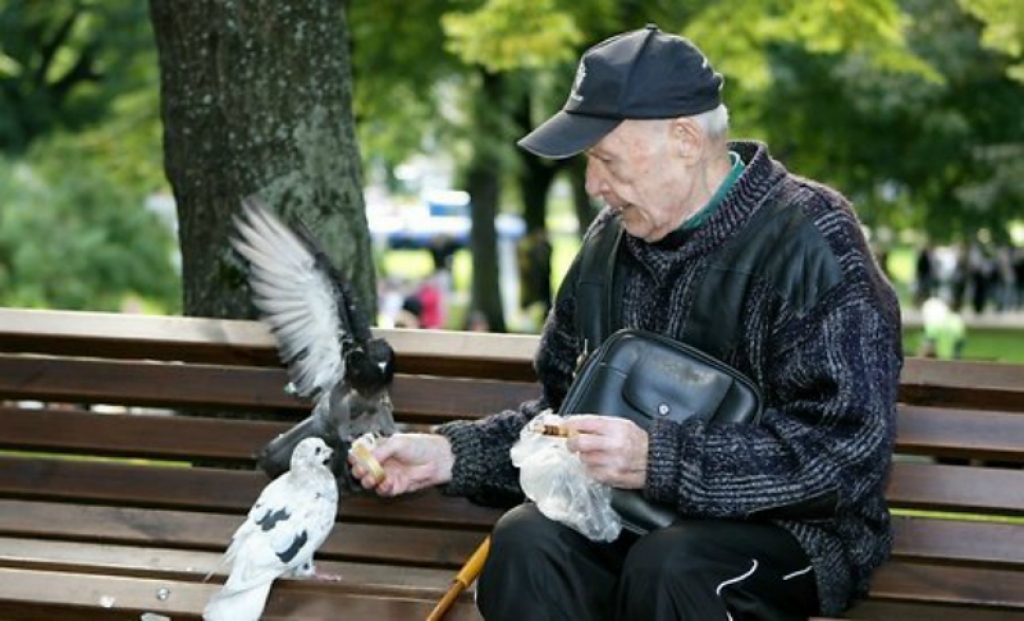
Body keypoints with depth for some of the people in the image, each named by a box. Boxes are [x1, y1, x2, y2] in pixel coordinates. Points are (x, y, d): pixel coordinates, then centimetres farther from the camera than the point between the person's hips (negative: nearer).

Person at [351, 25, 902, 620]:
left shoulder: (811, 242, -12)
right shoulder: (613, 242, 10)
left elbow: (847, 448, -20)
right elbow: (564, 410, 19)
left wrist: (657, 460, -26)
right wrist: (449, 454, 2)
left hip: (796, 527, -5)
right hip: (640, 516, 5)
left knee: (667, 566, -36)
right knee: (526, 542, -26)